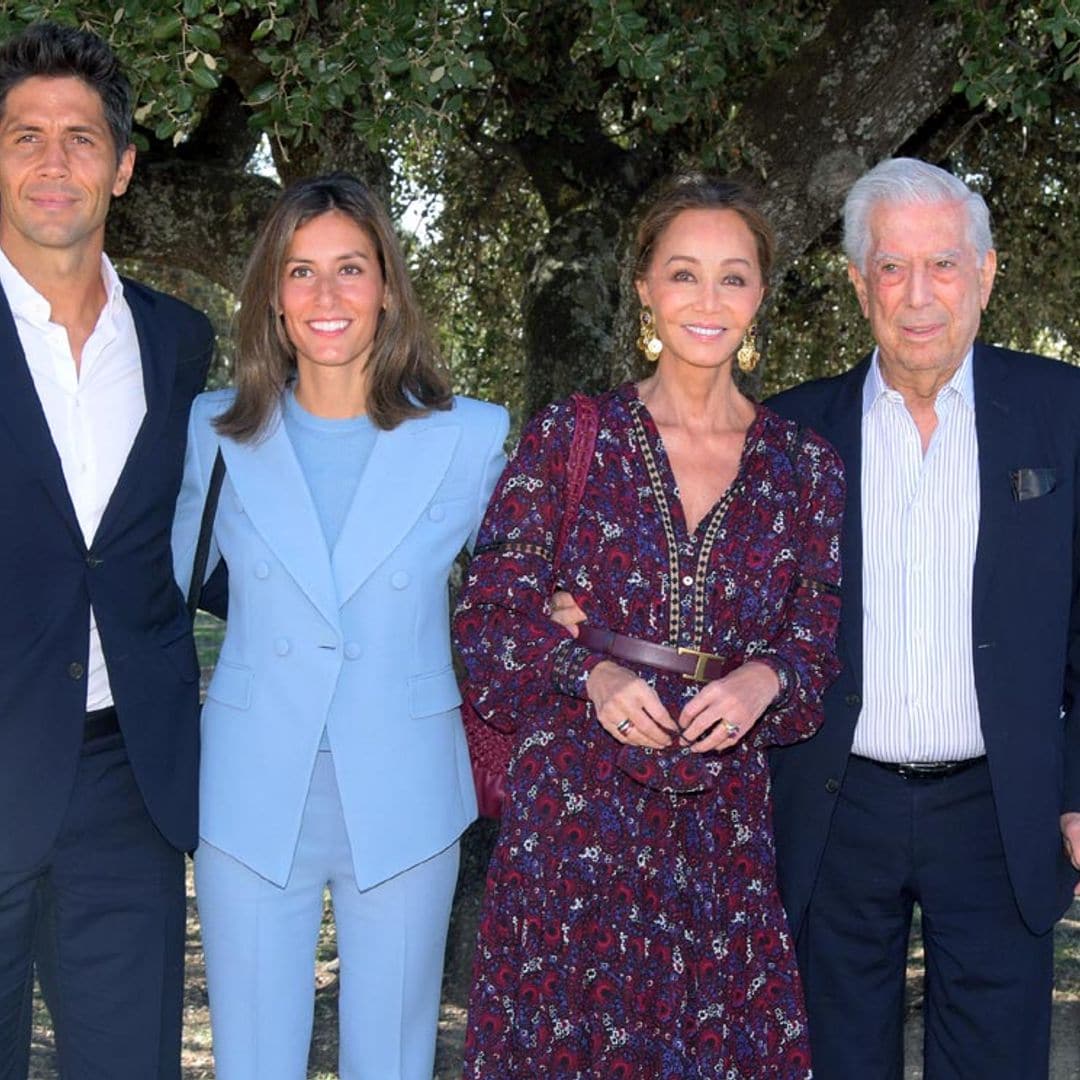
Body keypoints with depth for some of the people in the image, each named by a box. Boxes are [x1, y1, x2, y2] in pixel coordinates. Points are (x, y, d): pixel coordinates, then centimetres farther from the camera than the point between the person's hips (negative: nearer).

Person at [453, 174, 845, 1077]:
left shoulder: (804, 468, 6)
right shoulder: (568, 440, 1)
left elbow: (822, 647, 10)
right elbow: (488, 618, 1)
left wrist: (764, 680, -11)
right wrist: (590, 674, -15)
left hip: (724, 823, 2)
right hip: (573, 809, -1)